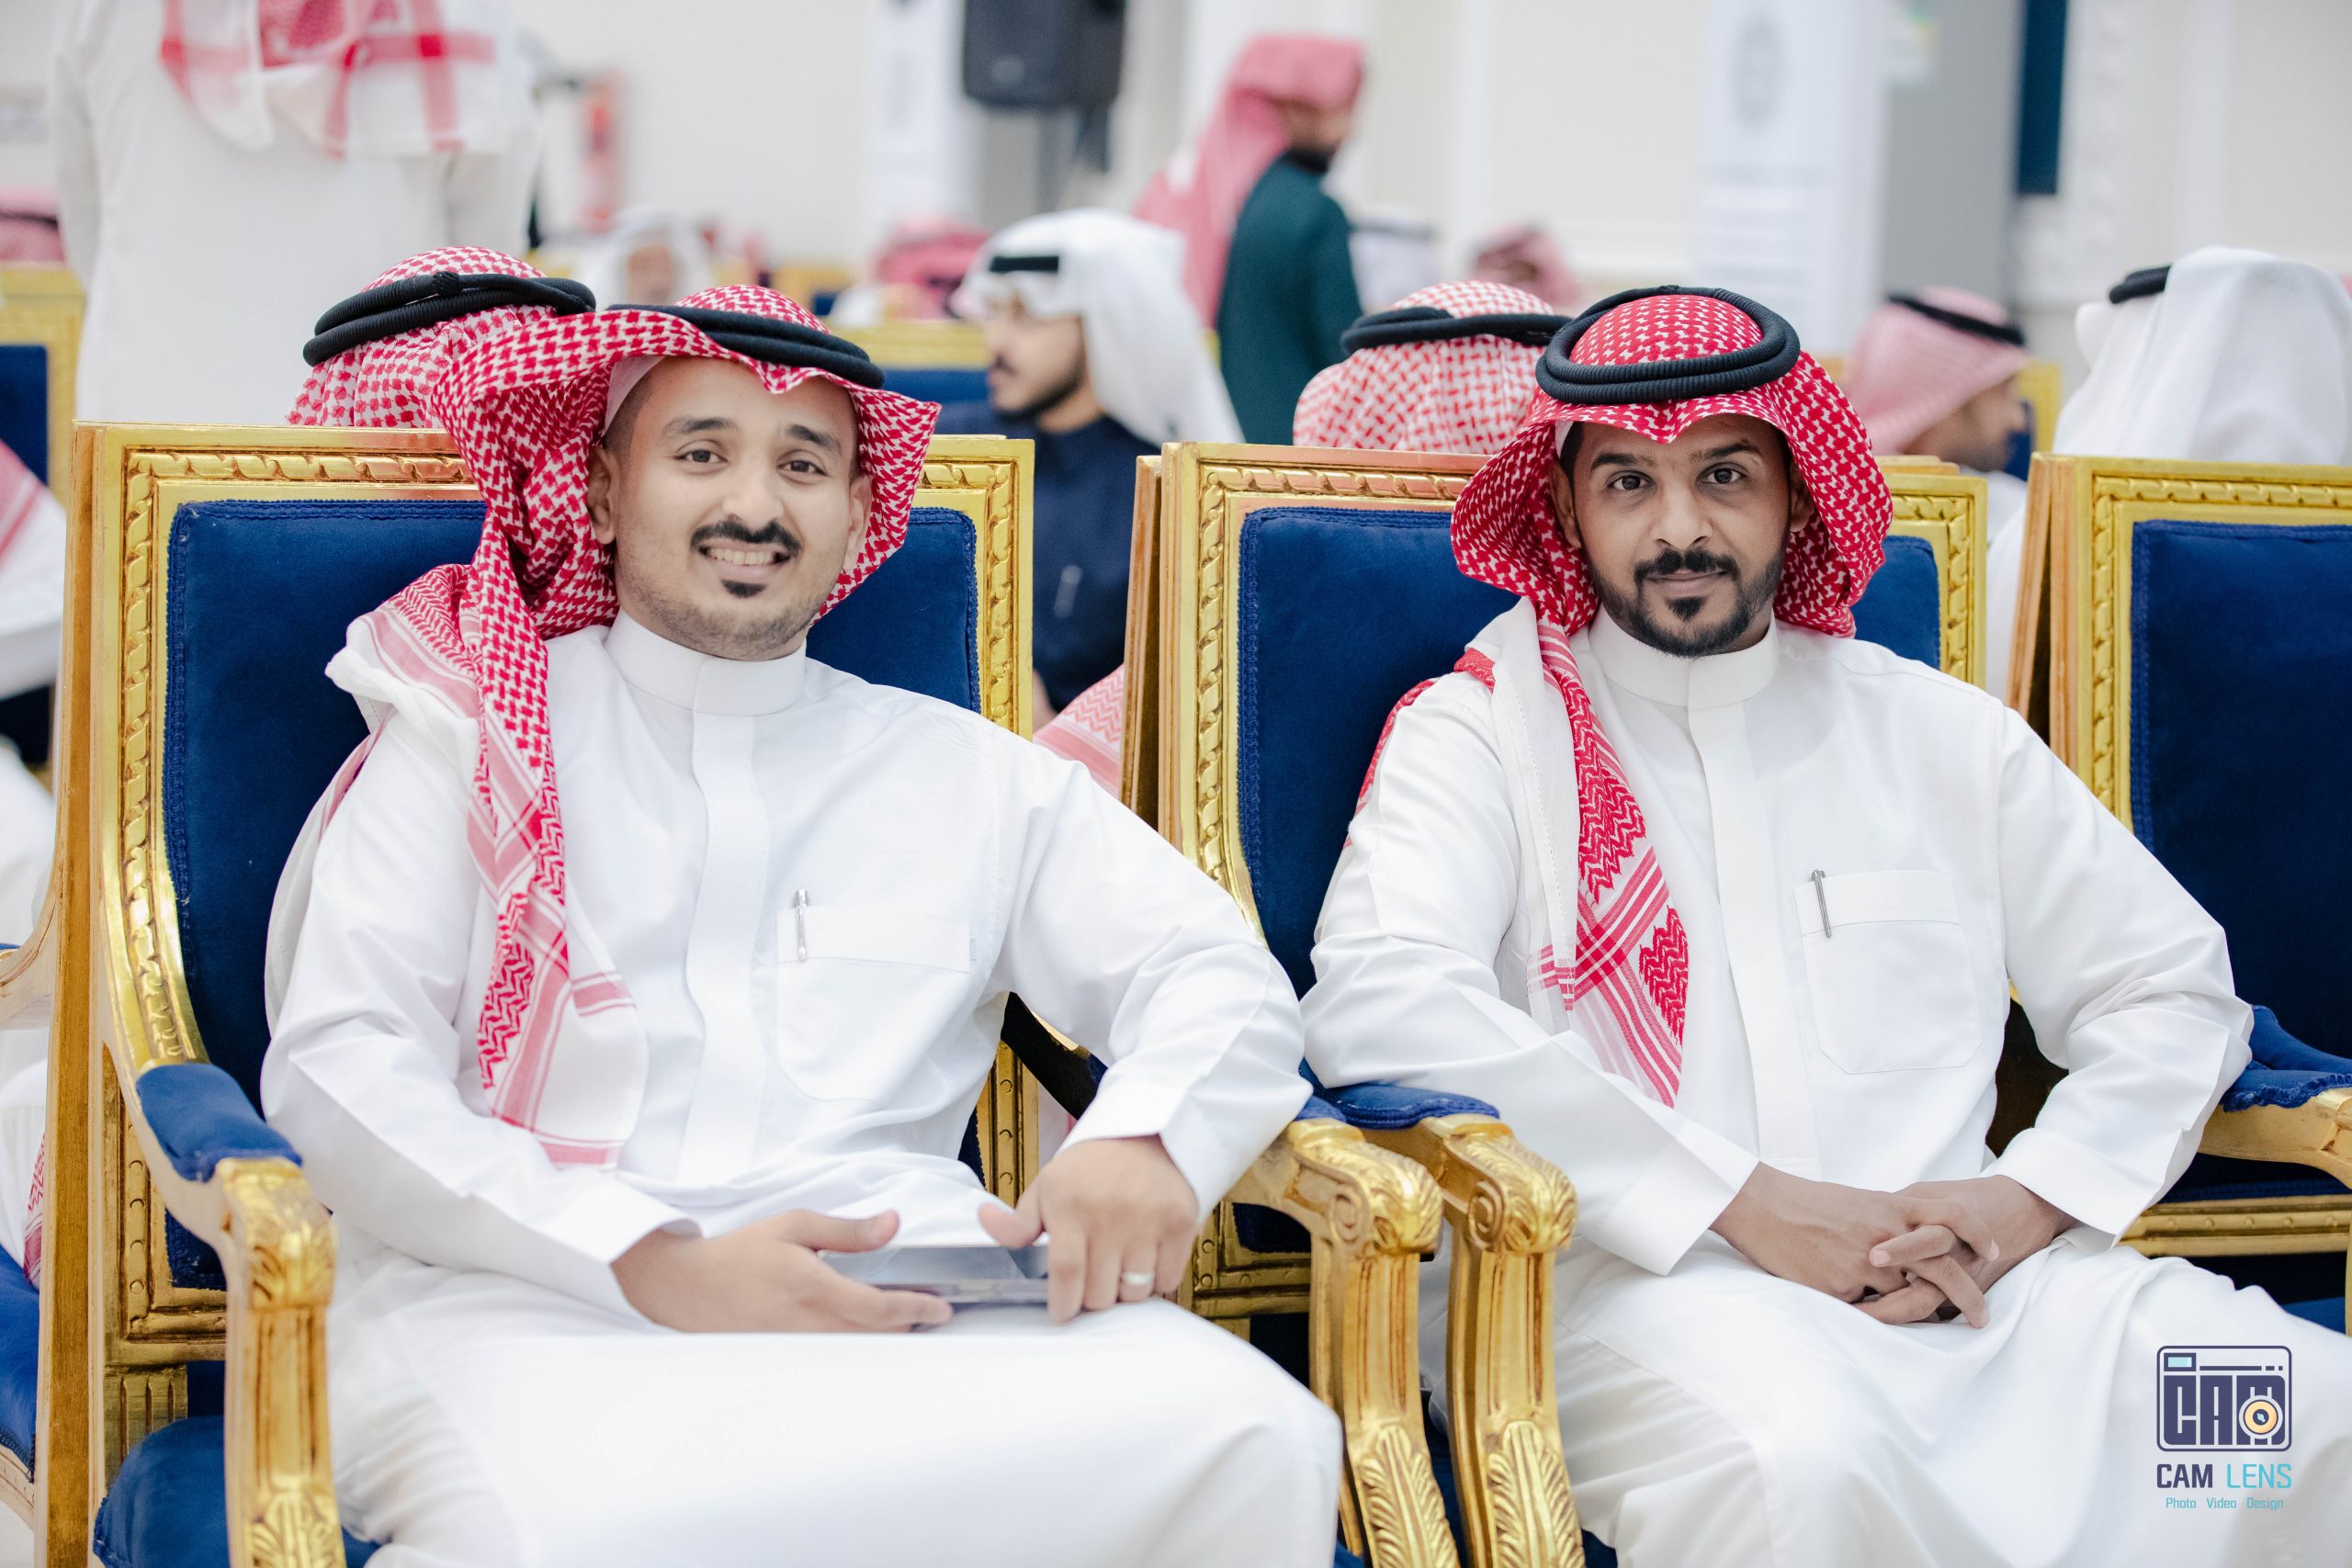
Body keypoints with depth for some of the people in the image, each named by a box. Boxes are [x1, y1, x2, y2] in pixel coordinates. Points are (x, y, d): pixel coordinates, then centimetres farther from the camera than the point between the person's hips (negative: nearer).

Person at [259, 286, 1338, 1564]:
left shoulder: (963, 775, 23)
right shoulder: (473, 732, 14)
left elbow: (1222, 978, 19)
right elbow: (338, 1071, 3)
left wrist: (1145, 1136, -7)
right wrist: (654, 1263, -13)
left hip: (894, 1304, 4)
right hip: (531, 1307, -3)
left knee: (1257, 1441, -26)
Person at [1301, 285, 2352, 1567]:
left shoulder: (1943, 738, 19)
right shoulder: (1484, 731, 7)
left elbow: (2173, 991, 21)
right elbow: (1376, 1003, -12)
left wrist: (2027, 1198, -1)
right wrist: (1747, 1205, -14)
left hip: (1965, 1272, 4)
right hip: (1637, 1281, -4)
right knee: (1804, 1465, -39)